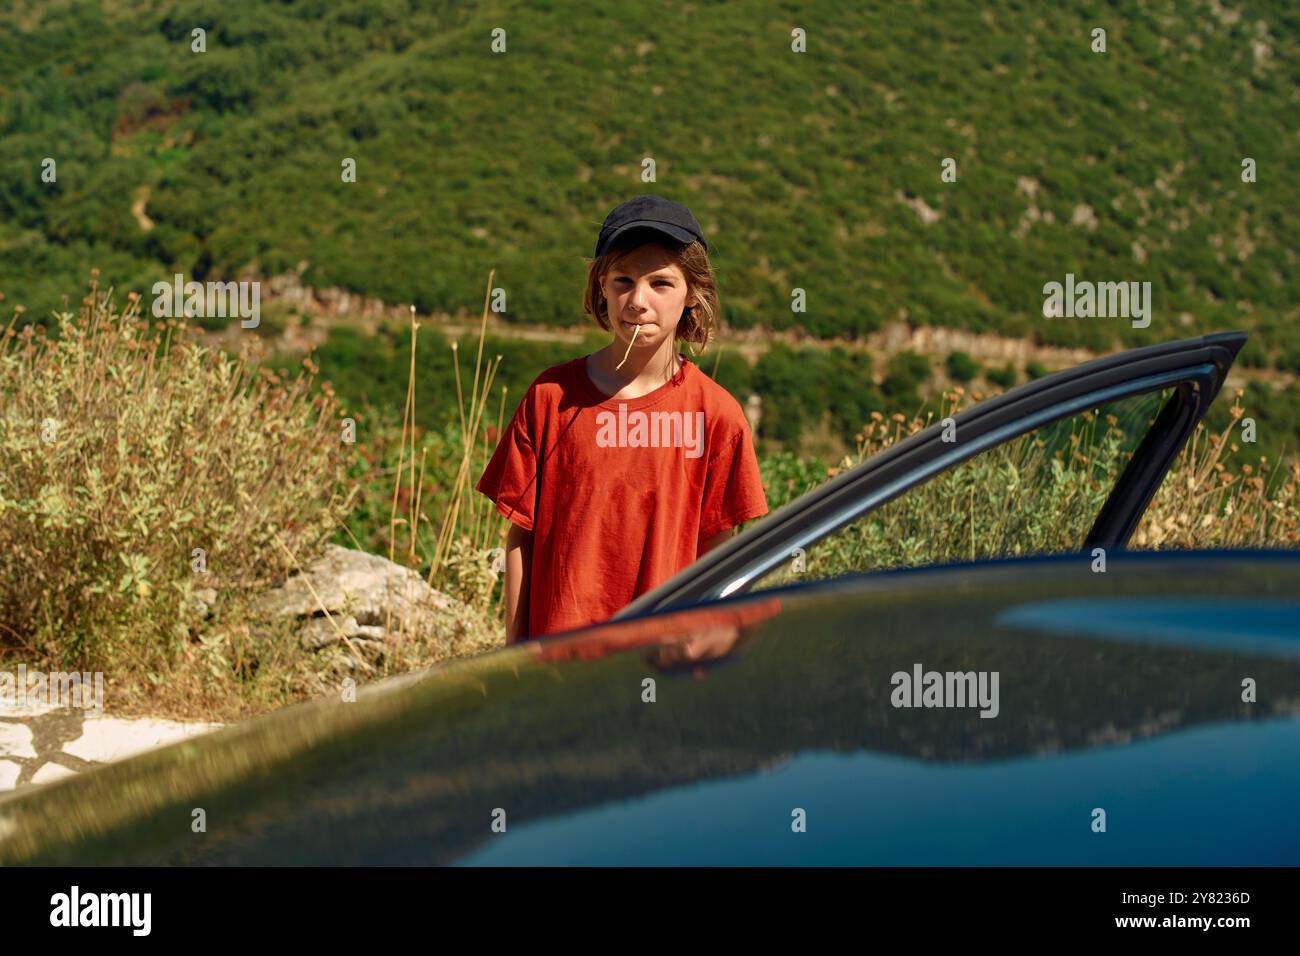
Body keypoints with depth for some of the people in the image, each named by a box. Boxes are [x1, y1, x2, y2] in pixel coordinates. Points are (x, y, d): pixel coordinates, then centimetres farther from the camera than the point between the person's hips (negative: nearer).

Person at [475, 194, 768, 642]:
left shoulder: (716, 413, -2)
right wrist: (515, 656, 2)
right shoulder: (551, 395, 0)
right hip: (559, 652, 0)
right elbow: (521, 536, 3)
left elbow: (715, 550, 1)